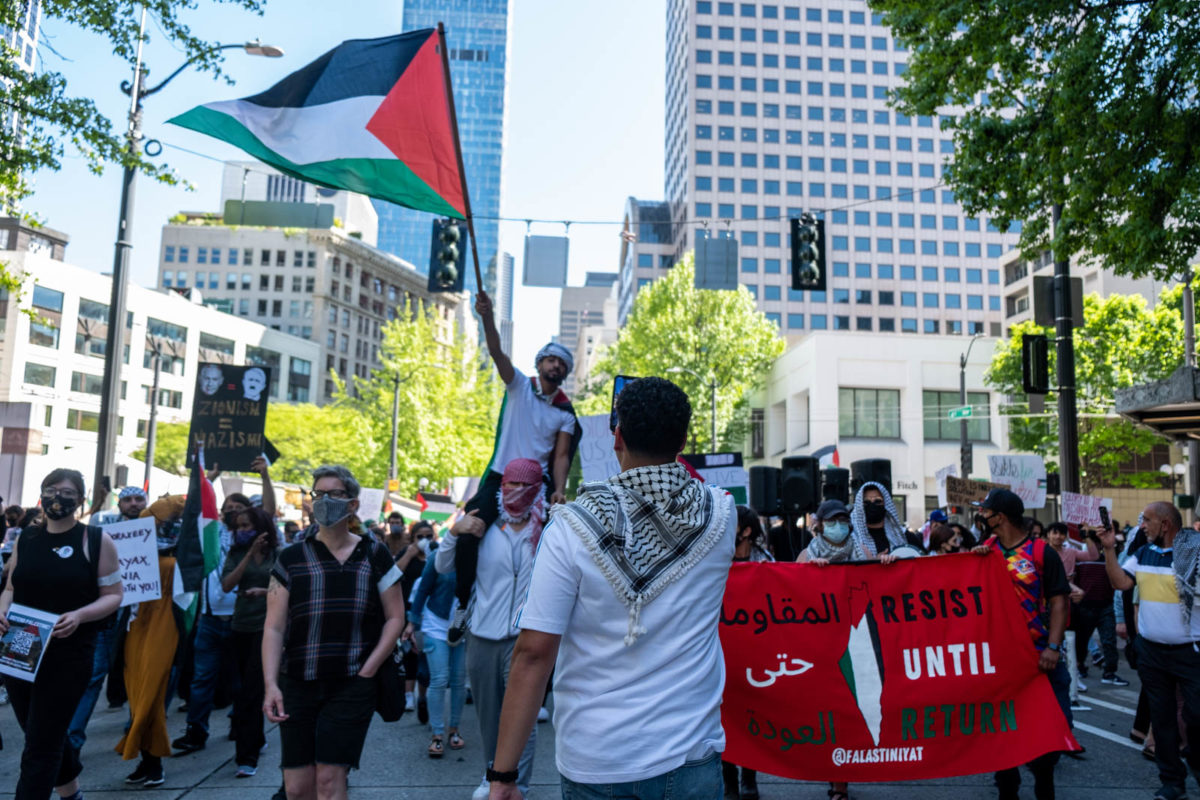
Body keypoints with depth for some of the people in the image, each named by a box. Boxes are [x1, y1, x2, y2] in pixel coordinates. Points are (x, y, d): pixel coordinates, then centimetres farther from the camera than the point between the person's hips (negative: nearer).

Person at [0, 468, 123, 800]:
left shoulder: (96, 540, -6)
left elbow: (114, 594, -5)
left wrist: (79, 616, -22)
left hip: (68, 655, -5)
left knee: (40, 746, -2)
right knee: (46, 736, 19)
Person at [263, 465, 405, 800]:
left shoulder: (374, 555, 2)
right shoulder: (291, 558, 4)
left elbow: (395, 617, 3)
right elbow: (274, 627, 0)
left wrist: (368, 670, -6)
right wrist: (270, 684, -11)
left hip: (352, 686, -2)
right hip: (297, 685, 2)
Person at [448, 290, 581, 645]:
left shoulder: (566, 413, 8)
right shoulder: (519, 385, 4)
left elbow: (561, 456, 2)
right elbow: (497, 353, -12)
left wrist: (558, 490, -15)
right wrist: (487, 317, -29)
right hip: (500, 476, -2)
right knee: (469, 534, -15)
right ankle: (464, 602, 3)